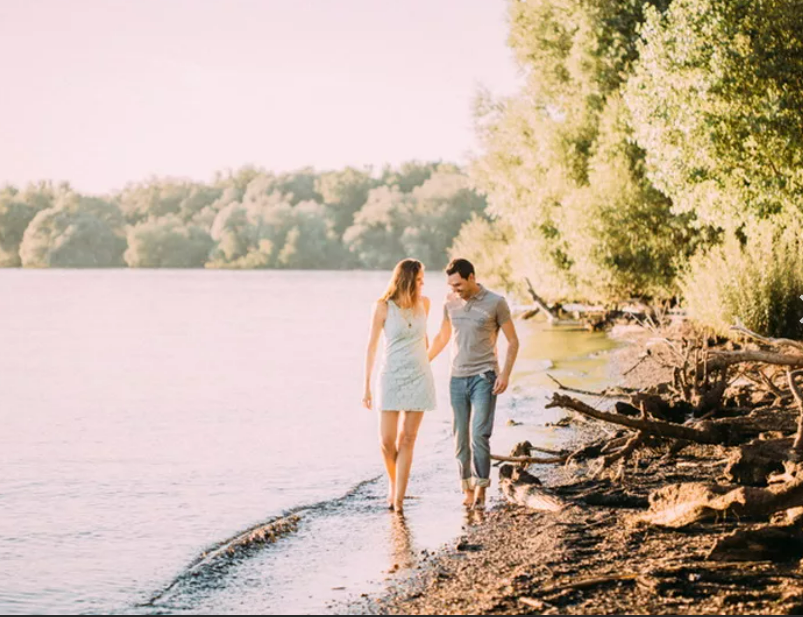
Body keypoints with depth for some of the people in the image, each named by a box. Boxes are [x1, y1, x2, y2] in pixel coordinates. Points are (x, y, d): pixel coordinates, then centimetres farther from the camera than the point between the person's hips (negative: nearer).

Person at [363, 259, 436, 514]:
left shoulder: (424, 303, 4)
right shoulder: (383, 307, -6)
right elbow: (372, 346, -3)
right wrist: (367, 386, -4)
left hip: (419, 378, 3)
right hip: (392, 377, -3)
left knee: (407, 440, 0)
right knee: (387, 441, -5)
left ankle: (399, 498, 3)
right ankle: (393, 482, 24)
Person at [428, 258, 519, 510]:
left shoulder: (495, 303, -5)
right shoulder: (450, 302, 7)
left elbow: (513, 341, 1)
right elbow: (442, 337, 23)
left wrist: (505, 374, -9)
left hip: (484, 376, -4)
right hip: (458, 378, 4)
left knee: (479, 434, -15)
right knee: (461, 439, 4)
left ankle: (481, 491, -9)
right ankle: (467, 491, 12)